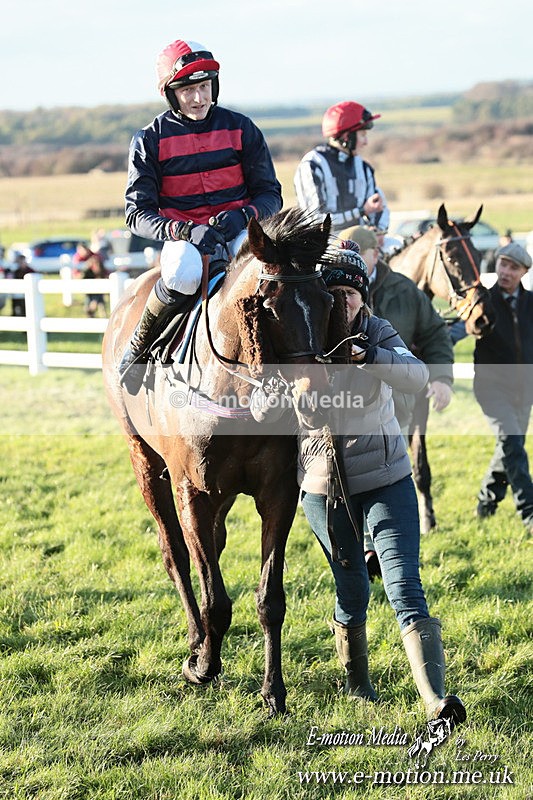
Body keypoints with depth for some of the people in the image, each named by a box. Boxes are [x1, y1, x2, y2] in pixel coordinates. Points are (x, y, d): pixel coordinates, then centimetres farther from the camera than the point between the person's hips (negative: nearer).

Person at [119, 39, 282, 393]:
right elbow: (138, 212, -2)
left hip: (238, 230, 1)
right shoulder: (150, 140, 1)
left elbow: (270, 193, 7)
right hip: (181, 235, -1)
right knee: (183, 273, -38)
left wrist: (242, 216, -16)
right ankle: (137, 347, -12)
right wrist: (185, 230, -21)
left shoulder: (240, 128, 5)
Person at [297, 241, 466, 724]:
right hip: (323, 485, 1)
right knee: (351, 589, 13)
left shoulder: (378, 334, -9)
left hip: (386, 479, -1)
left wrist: (370, 356, -45)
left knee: (405, 587, -11)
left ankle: (436, 698, -19)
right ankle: (357, 683, 35)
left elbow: (417, 377, -29)